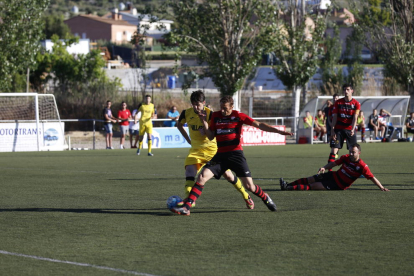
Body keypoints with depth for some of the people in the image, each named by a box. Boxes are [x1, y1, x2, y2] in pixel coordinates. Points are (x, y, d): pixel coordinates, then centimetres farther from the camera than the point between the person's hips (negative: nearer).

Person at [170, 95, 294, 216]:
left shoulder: (238, 116, -3)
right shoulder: (215, 116, 8)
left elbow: (259, 125, -4)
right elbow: (211, 136, 9)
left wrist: (278, 131, -12)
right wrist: (204, 121, -5)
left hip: (236, 153, -3)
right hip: (221, 155, 3)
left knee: (249, 186, -6)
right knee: (202, 177, -15)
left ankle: (265, 198, 27)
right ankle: (186, 207, -16)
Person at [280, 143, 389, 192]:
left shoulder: (362, 166, -20)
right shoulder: (346, 158, -3)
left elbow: (372, 178, -21)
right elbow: (335, 163, 9)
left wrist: (381, 187, -28)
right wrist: (324, 168, -5)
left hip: (339, 186, -5)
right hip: (334, 175, 5)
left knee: (313, 186, -15)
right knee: (310, 180, -1)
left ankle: (290, 188, -19)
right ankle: (288, 185, 5)